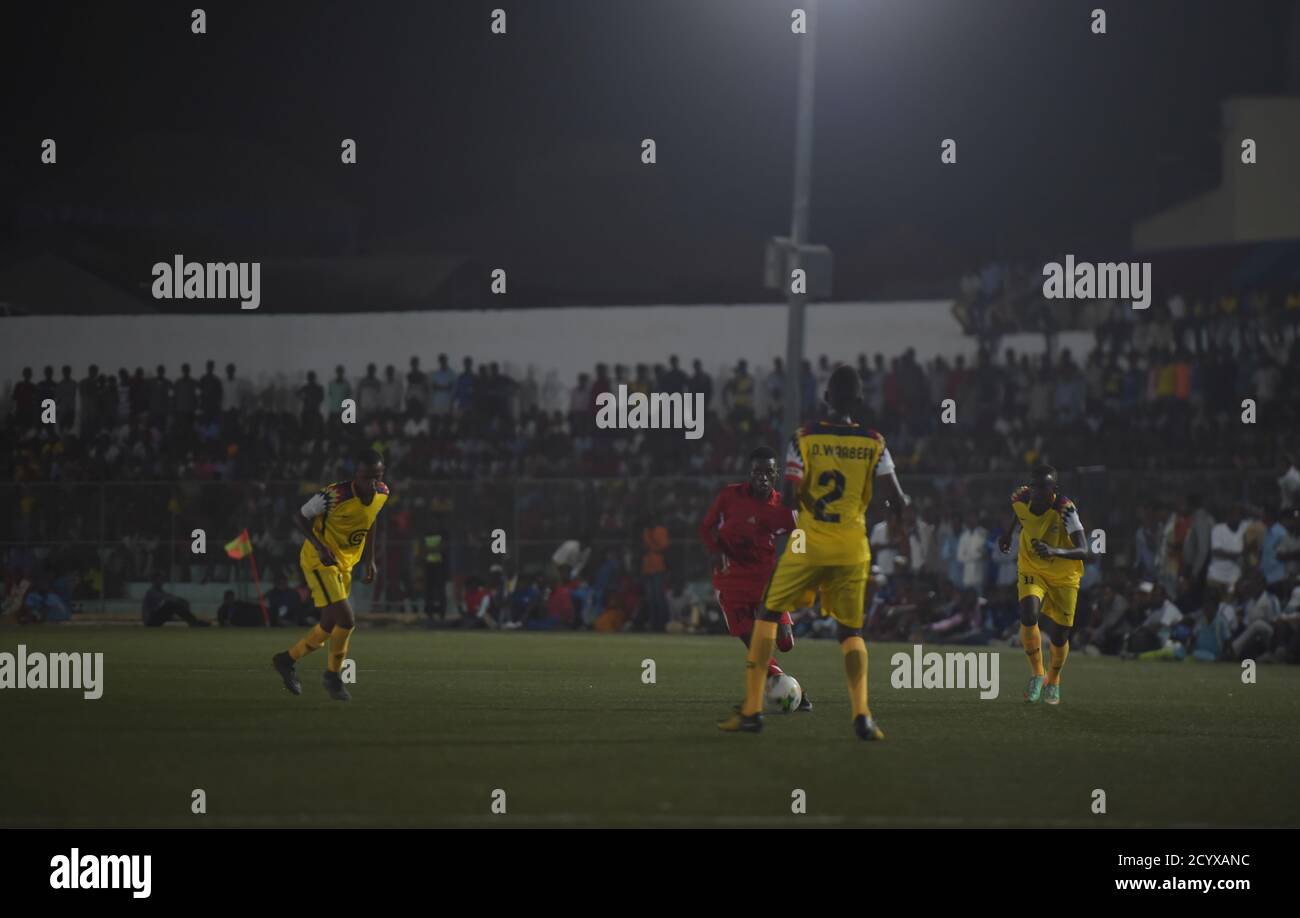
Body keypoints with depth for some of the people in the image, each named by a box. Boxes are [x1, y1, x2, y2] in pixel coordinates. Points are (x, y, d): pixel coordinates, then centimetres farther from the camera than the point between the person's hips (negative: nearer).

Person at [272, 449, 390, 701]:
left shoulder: (383, 494, -5)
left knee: (330, 626, 13)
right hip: (320, 561, -8)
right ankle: (334, 677, 2)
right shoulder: (335, 495, -27)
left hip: (344, 565, 8)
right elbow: (301, 517, -15)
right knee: (346, 619, -17)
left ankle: (288, 659, 34)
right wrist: (320, 547, -28)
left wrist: (369, 561, 13)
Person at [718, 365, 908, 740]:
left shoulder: (805, 438, -5)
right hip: (852, 550, 1)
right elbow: (897, 502, -3)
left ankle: (752, 710, 9)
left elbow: (788, 498, -11)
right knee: (851, 631, 12)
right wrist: (901, 503, 20)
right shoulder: (874, 444, 0)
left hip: (808, 547, -1)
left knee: (768, 616, 13)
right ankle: (862, 713, -9)